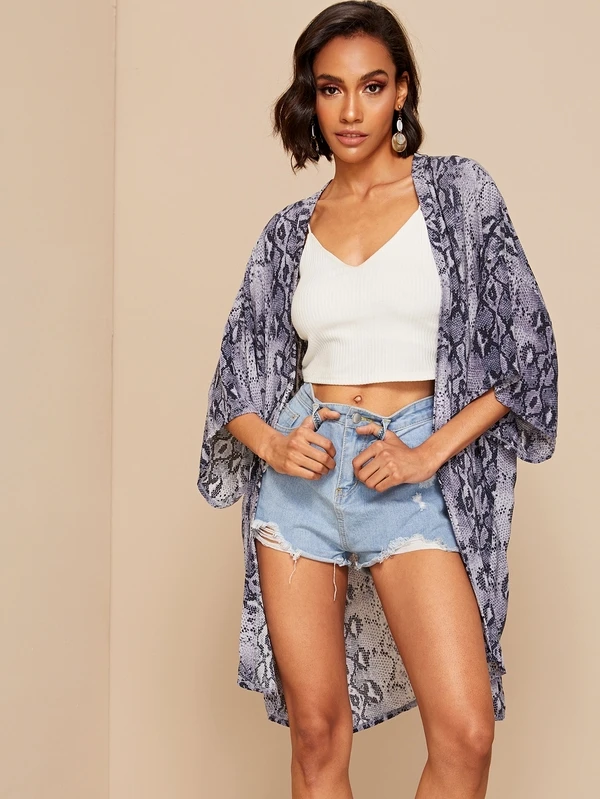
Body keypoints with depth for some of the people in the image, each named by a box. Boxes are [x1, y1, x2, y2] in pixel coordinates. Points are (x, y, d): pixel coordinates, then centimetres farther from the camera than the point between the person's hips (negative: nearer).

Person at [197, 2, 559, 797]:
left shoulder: (457, 191, 2)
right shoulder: (290, 230, 9)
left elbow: (525, 348, -1)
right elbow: (238, 376, 13)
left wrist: (431, 454, -10)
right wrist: (271, 445, -8)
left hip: (410, 476, -2)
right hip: (302, 475, 2)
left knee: (466, 733, -13)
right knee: (317, 735, 4)